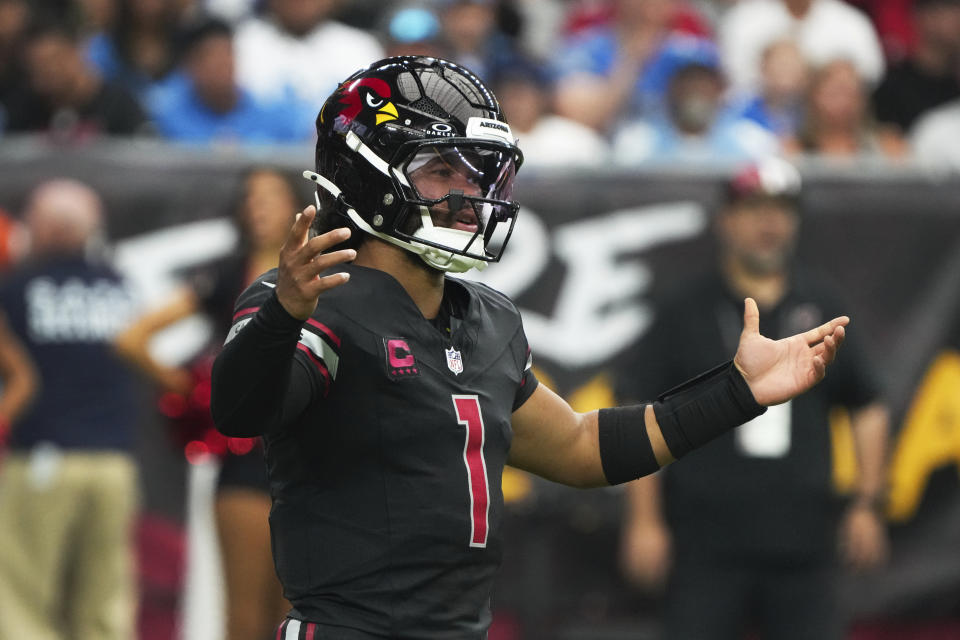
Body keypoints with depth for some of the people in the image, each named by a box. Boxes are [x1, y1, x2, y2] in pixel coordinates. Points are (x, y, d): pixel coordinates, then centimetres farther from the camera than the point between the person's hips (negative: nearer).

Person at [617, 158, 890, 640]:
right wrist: (645, 521, -6)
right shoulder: (686, 310, 4)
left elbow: (867, 408, 20)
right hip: (707, 542, -3)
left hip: (802, 543, 3)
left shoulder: (822, 307, 13)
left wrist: (867, 504, 11)